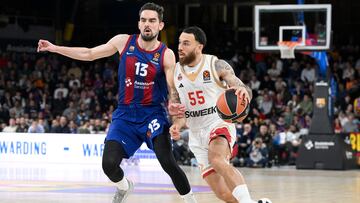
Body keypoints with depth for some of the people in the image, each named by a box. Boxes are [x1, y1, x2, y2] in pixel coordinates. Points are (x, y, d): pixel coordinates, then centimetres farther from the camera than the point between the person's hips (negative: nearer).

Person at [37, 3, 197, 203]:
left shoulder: (166, 55, -7)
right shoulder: (124, 42, -1)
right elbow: (89, 54, 11)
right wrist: (54, 48, 9)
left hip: (153, 114, -2)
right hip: (125, 114, 3)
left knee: (167, 162, -22)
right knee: (109, 164, -10)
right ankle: (124, 187, 26)